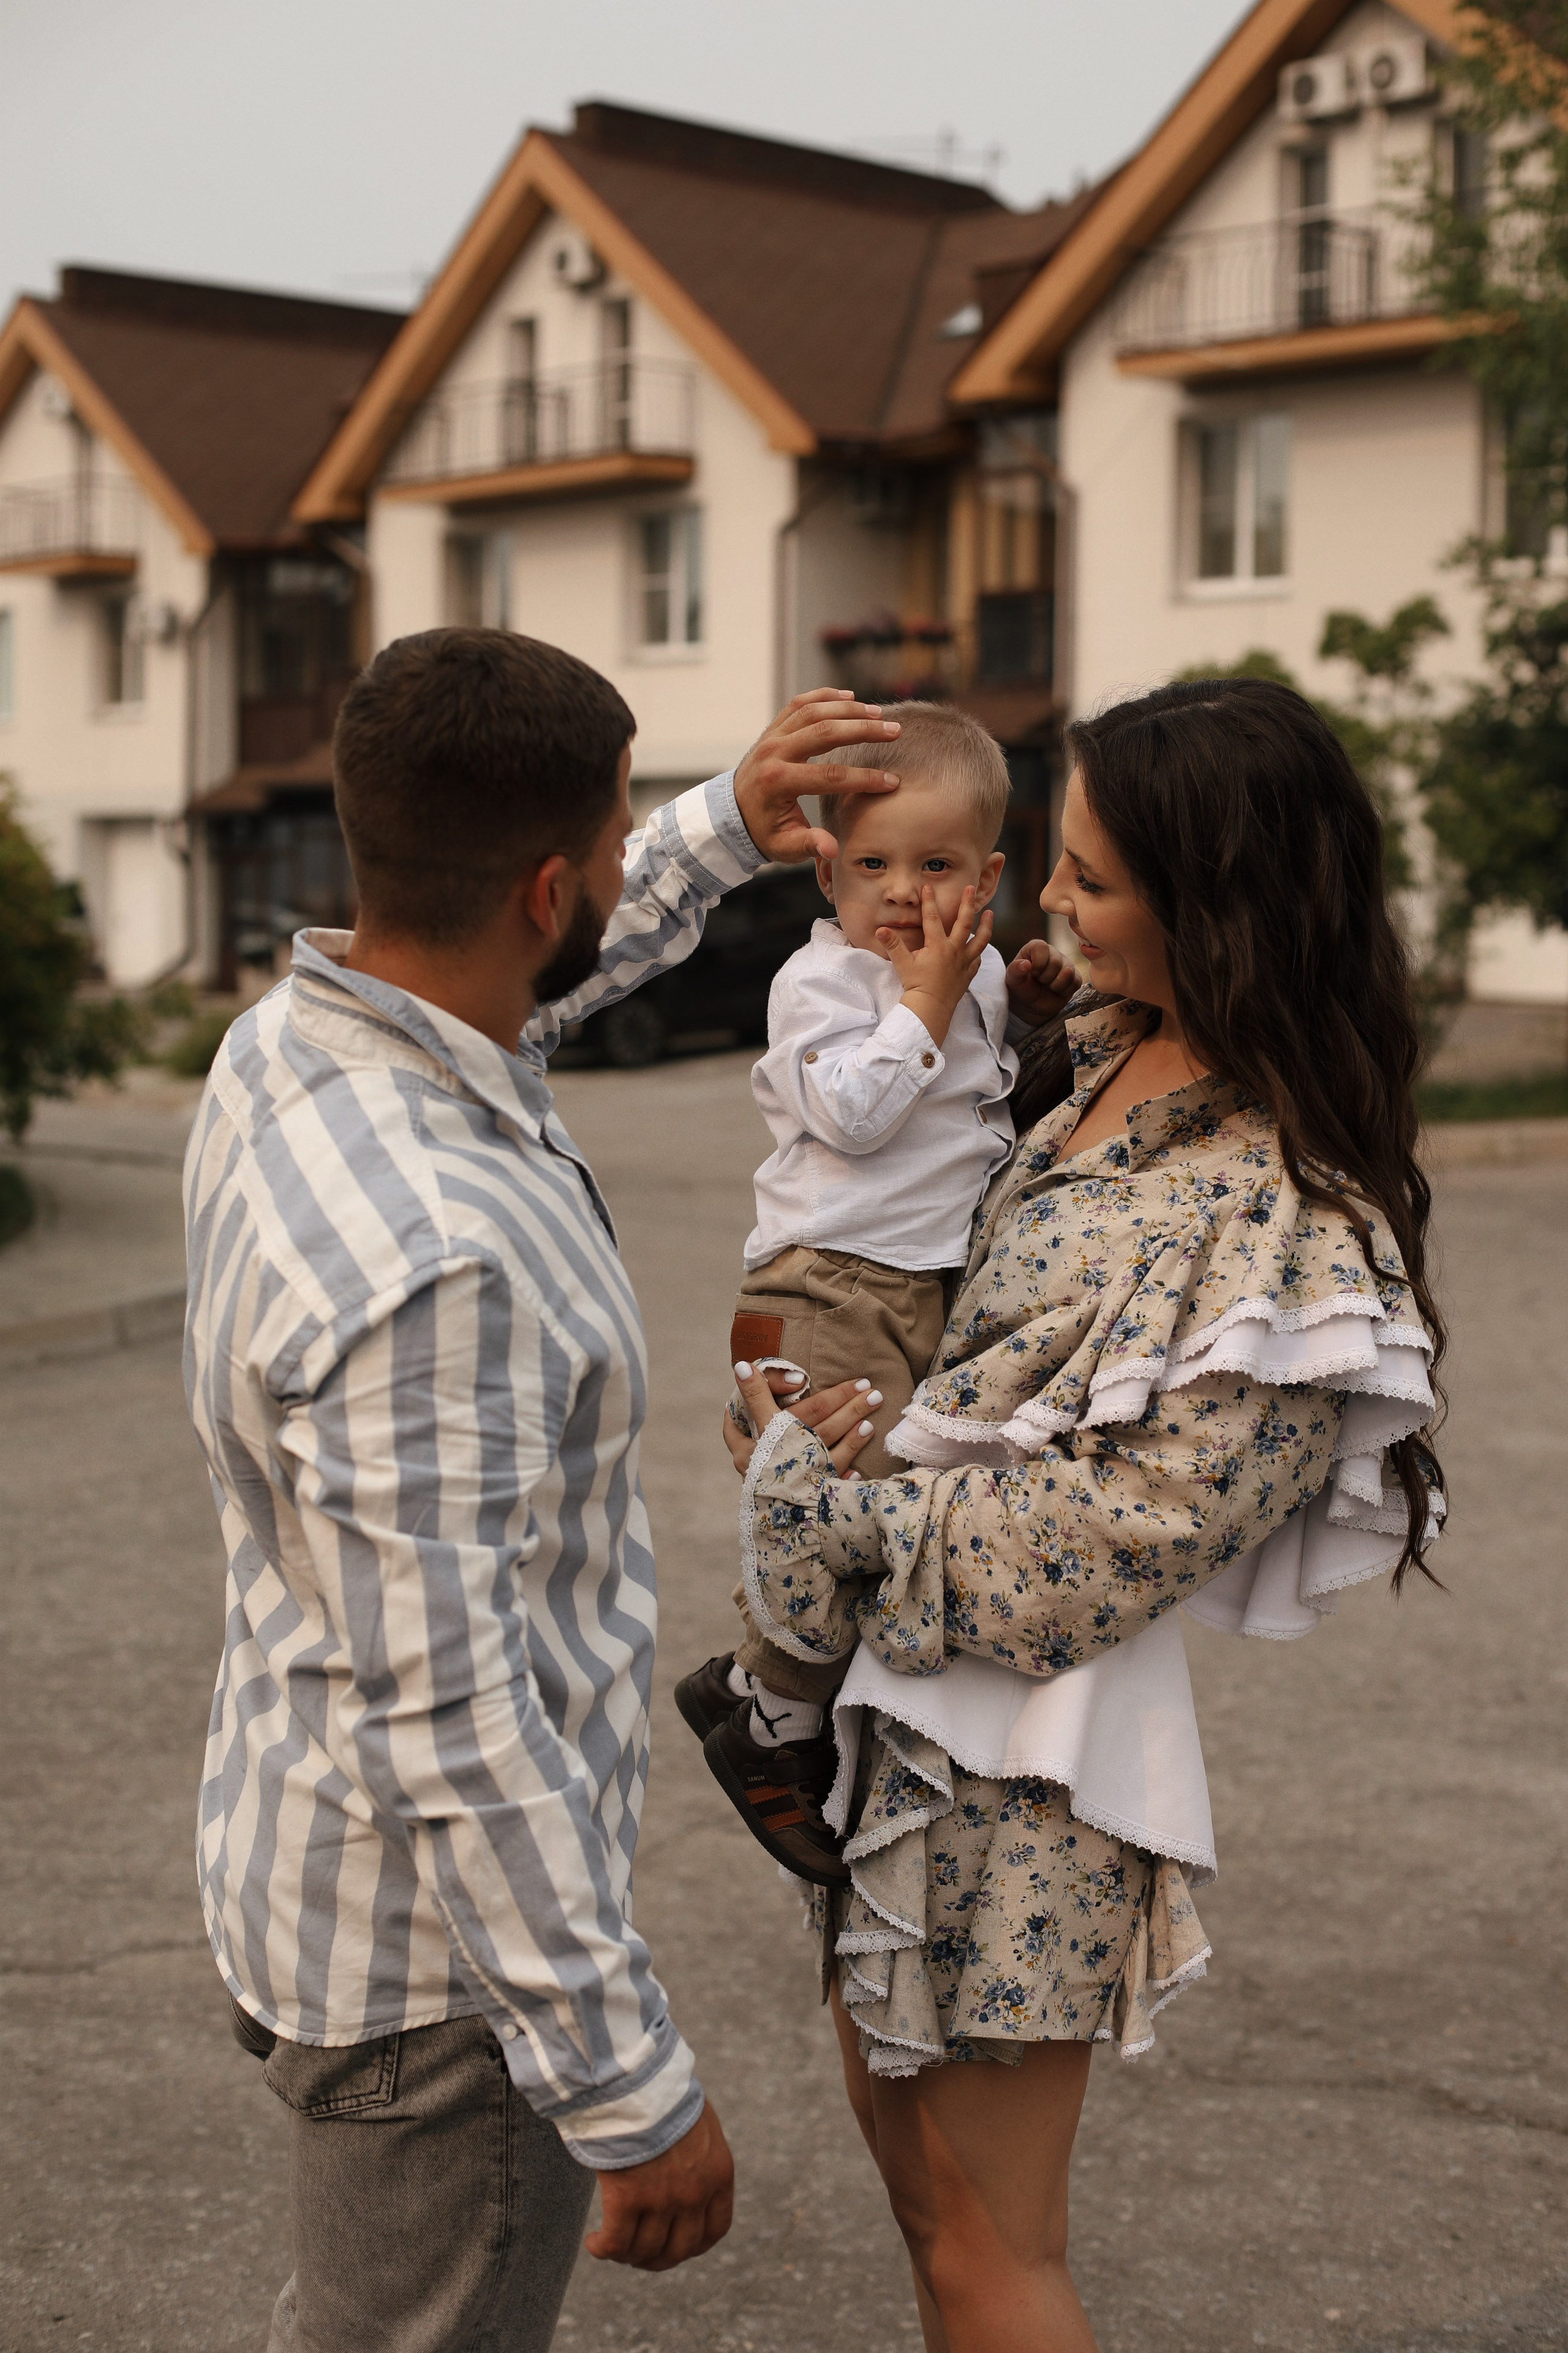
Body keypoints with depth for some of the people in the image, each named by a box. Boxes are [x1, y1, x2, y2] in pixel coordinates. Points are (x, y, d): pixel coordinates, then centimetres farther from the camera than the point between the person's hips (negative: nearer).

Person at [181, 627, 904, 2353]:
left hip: (327, 1875, 9)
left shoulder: (292, 1043, -4)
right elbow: (444, 1731, -31)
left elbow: (529, 975, 21)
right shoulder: (427, 1254, -34)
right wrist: (634, 2091, -23)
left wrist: (729, 830, 17)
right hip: (437, 1955, -9)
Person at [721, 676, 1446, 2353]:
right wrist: (817, 1429, 4)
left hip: (1029, 1741, -9)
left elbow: (1099, 1546, -23)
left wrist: (824, 1507, -14)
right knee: (895, 2118, 24)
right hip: (906, 1682, 9)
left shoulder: (1288, 1223, -24)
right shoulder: (1115, 1062, 3)